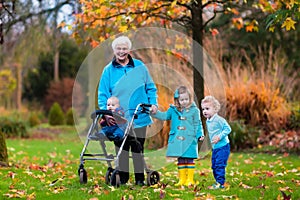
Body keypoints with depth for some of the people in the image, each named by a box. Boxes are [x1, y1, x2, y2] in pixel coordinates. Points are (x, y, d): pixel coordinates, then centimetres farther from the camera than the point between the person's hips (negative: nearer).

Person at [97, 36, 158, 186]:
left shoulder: (139, 66, 5)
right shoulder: (109, 70, 3)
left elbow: (150, 87, 12)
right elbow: (103, 94, 2)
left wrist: (153, 103, -3)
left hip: (139, 117, 0)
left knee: (138, 147, 4)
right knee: (121, 146, 3)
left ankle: (140, 178, 12)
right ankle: (123, 177, 12)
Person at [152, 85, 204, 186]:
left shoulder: (194, 110, 0)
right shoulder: (173, 110, 7)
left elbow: (198, 125, 3)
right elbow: (164, 116, 13)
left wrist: (200, 135, -5)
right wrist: (155, 112, -2)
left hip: (189, 140, -3)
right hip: (177, 140, 3)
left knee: (189, 159, -1)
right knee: (180, 160, 9)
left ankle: (190, 180, 5)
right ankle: (182, 179, 16)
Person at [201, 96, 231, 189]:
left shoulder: (219, 120, -16)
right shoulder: (207, 121, 11)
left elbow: (227, 129, -18)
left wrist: (219, 137, -25)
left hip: (223, 146, -9)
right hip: (215, 148, 9)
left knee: (219, 165, -14)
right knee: (214, 166, 11)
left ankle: (220, 183, -11)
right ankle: (218, 182, 19)